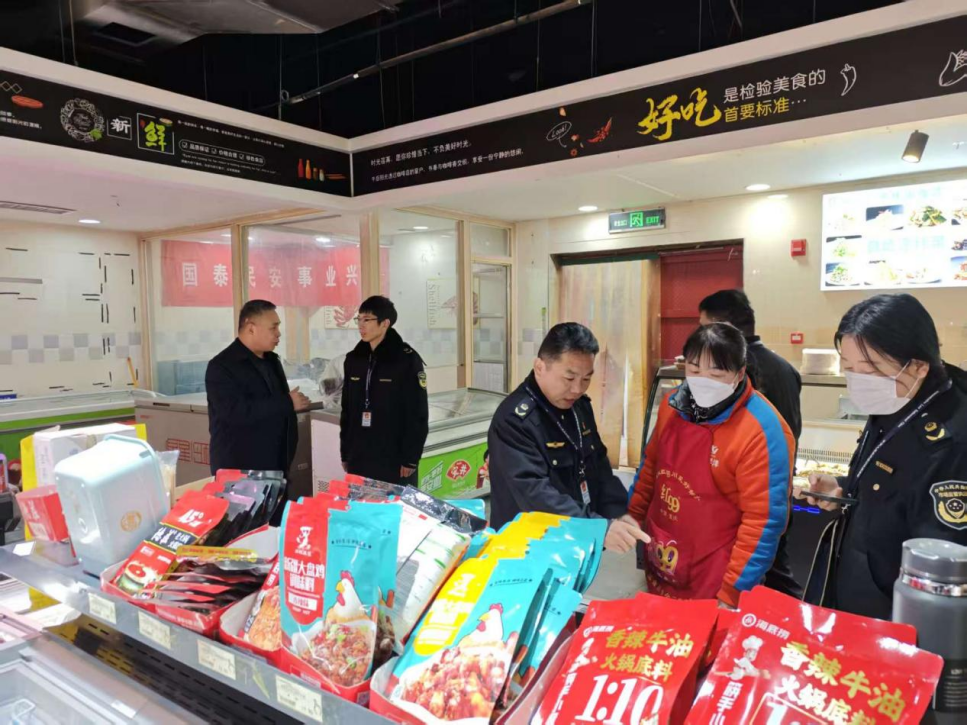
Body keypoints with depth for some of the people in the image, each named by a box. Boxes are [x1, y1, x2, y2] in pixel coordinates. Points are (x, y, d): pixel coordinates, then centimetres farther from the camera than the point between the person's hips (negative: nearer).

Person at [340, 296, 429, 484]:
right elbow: (347, 410, 13)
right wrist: (345, 453, 12)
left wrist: (410, 459, -11)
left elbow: (418, 415, -10)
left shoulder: (407, 359, -10)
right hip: (359, 461, 5)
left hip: (394, 461, -5)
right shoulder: (353, 359, 7)